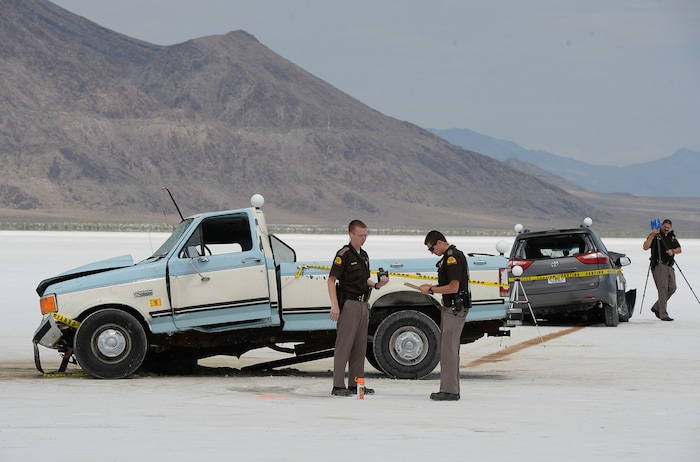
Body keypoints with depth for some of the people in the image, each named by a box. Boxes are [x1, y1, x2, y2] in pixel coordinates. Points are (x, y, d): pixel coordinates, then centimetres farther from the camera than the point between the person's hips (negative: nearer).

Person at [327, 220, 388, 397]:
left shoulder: (364, 255, 15)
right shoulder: (344, 254, -10)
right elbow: (331, 280, -13)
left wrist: (376, 285, 4)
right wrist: (335, 305, -21)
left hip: (362, 304, 8)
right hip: (348, 303, -8)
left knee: (360, 345, 10)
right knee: (344, 344, -7)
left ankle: (355, 383, 16)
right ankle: (338, 385, -6)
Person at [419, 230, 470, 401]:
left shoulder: (453, 258, -16)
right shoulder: (448, 257, 17)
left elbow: (453, 287, -21)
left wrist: (431, 290, -12)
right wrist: (433, 288, 12)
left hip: (455, 308, -11)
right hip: (450, 308, 11)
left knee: (448, 349, -10)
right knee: (447, 349, 13)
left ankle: (450, 391, -9)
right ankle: (450, 389, 17)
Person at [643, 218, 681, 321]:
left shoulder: (672, 236, 16)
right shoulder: (655, 235, -2)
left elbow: (679, 249, 14)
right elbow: (645, 247, -14)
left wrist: (672, 251, -8)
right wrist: (653, 235, -20)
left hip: (669, 266, 7)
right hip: (658, 265, -7)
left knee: (672, 288, 5)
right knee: (663, 289, -13)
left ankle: (656, 307, 24)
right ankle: (663, 315, -13)